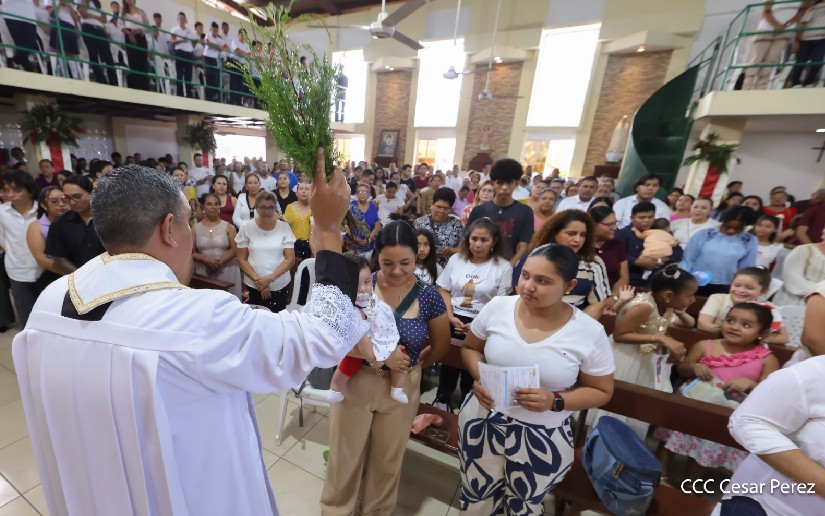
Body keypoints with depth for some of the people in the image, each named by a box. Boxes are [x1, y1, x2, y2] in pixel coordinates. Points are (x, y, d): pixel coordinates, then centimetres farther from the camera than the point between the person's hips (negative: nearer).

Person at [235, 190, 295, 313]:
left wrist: (270, 278, -13)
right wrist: (257, 279, -10)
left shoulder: (284, 227, -2)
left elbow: (290, 259, -4)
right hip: (254, 286, 0)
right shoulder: (247, 227, -1)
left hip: (280, 285, 0)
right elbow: (241, 259, 1)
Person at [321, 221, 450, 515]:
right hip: (354, 381, -1)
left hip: (402, 388, 2)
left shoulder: (428, 295, -11)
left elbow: (441, 346, 4)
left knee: (388, 460, 23)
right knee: (345, 456, 19)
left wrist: (412, 366, 10)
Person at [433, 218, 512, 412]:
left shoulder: (503, 267, -4)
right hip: (453, 321, 2)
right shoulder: (456, 259, 6)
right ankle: (443, 399, 31)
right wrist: (451, 317, -8)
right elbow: (443, 290, 5)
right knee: (448, 361, 9)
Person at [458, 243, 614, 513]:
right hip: (482, 422, 2)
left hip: (542, 436, -1)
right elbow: (470, 348, 3)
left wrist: (555, 402, -20)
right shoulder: (497, 307, -12)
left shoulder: (589, 332, -15)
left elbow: (601, 391, -3)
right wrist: (479, 378, -17)